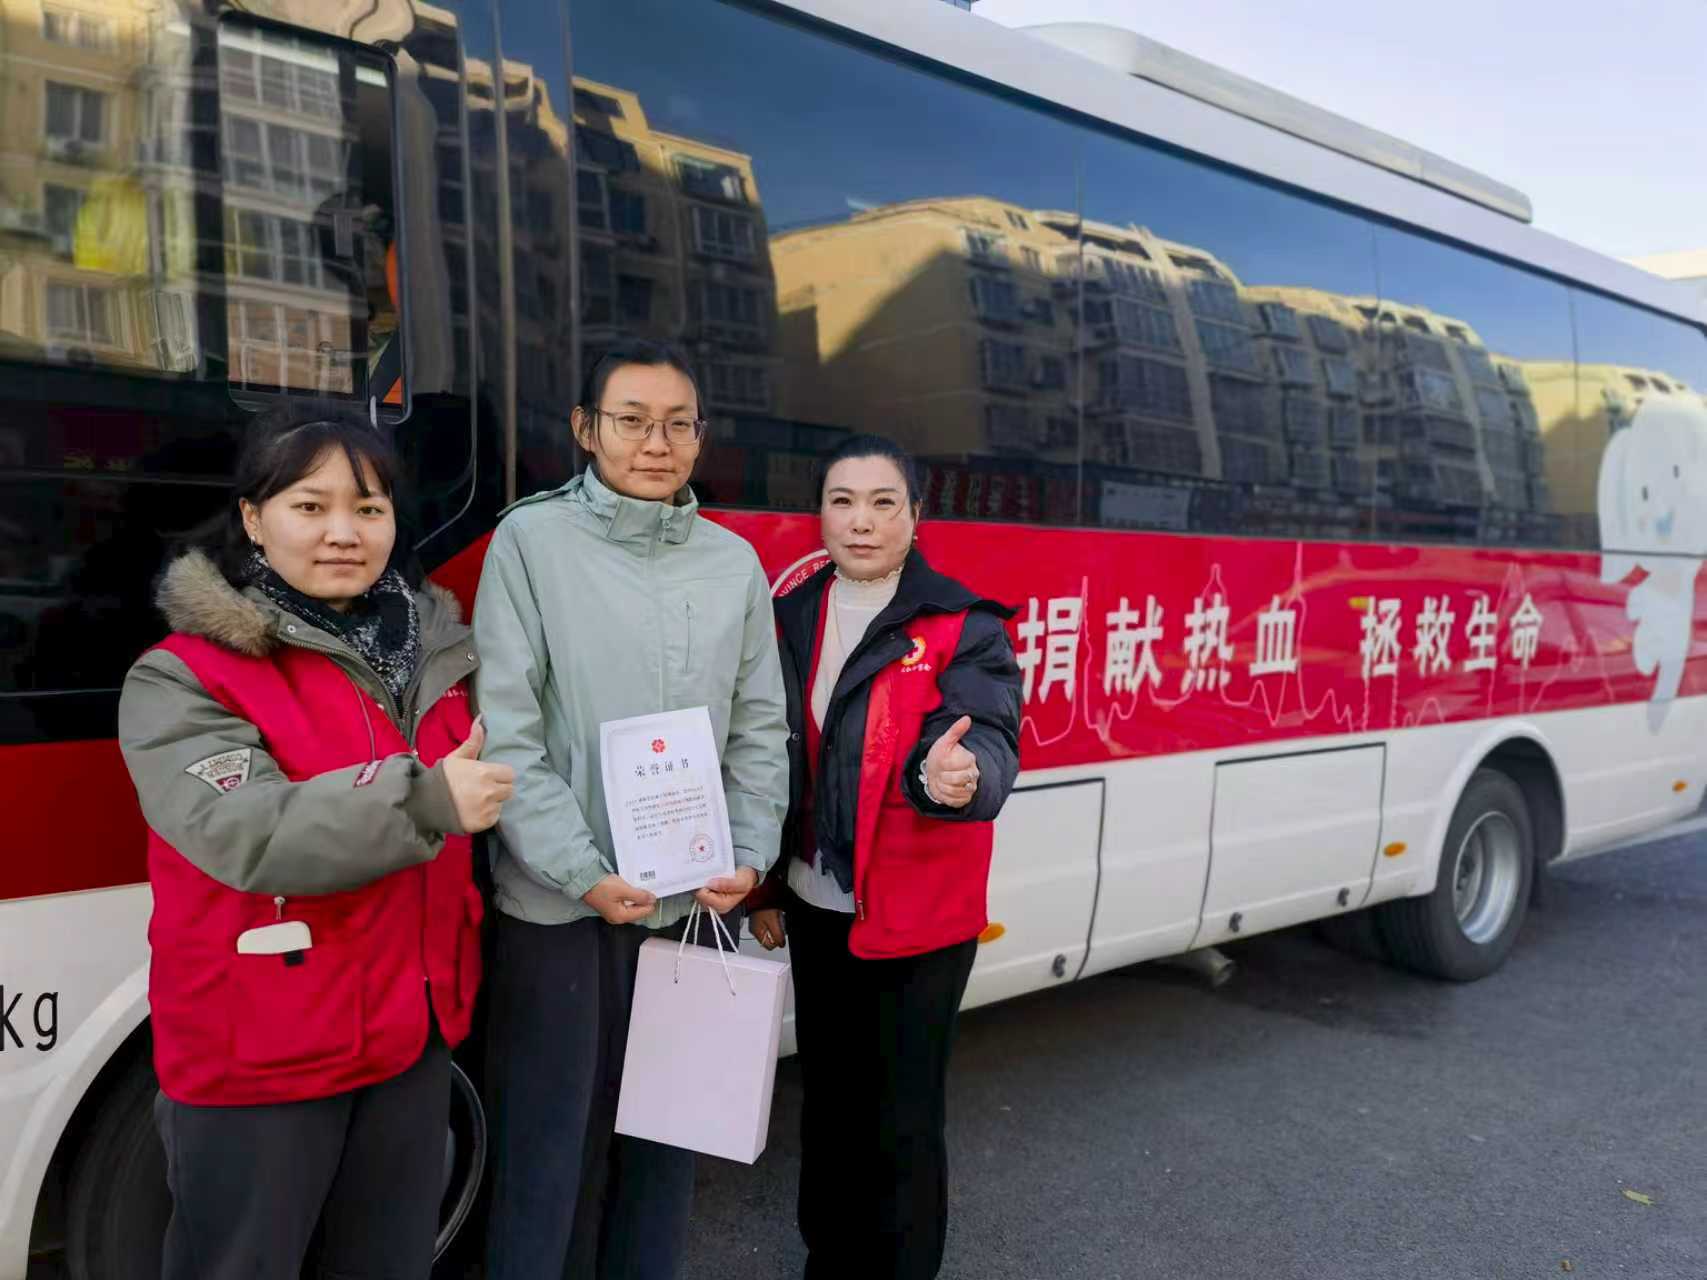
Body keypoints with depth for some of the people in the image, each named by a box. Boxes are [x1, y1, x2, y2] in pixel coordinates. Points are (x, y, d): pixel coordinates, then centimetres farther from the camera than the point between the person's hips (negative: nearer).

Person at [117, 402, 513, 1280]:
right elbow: (248, 833, -28)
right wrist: (423, 800, -32)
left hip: (415, 1032, 6)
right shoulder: (186, 676, -12)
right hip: (257, 1053, -5)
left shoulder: (433, 647, 7)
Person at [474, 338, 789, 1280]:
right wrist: (583, 873, -16)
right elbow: (505, 726, -10)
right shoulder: (532, 539, -5)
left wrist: (748, 855, -4)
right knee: (550, 1140, 9)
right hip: (558, 907, -4)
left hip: (692, 901, 4)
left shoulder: (735, 562, 7)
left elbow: (760, 729, 9)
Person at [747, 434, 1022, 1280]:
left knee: (902, 1123, 3)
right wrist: (765, 887, 11)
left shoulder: (963, 627, -10)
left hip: (917, 918, -5)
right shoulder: (794, 618, 4)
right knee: (828, 1101, 19)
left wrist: (960, 774, -47)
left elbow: (988, 741, -24)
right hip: (816, 910, 5)